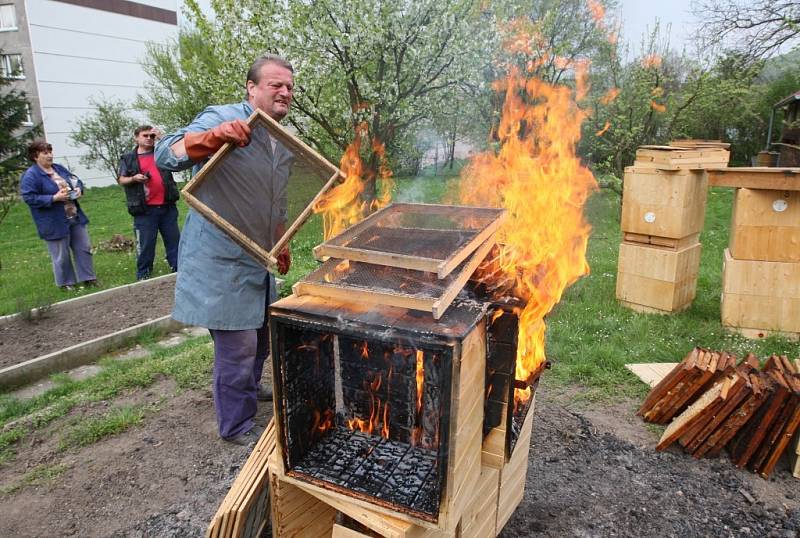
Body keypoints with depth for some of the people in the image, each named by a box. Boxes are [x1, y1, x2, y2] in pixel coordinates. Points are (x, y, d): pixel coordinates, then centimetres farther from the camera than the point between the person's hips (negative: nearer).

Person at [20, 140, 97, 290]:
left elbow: (76, 181, 19)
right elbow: (30, 198, -18)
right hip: (55, 223, -7)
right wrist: (54, 198, -24)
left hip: (75, 218, 7)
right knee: (61, 255, 5)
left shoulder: (59, 168, 9)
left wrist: (79, 189, -4)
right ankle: (66, 282, 21)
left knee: (84, 248, 10)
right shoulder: (30, 176, -12)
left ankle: (88, 277, 22)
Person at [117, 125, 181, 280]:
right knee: (145, 244, 2)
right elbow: (121, 180, 7)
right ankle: (143, 275, 13)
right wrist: (134, 178, -13)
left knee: (174, 240, 9)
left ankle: (179, 270, 19)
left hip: (167, 206, 2)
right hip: (144, 210, -2)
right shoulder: (128, 159, 8)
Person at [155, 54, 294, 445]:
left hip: (258, 261, 9)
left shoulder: (282, 142, 13)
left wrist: (281, 244, 27)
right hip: (222, 262, -9)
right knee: (237, 346, -3)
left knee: (262, 334, 22)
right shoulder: (222, 118, -13)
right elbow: (165, 155, -26)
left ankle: (249, 387, 48)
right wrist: (214, 137, -43)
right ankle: (237, 426, 17)